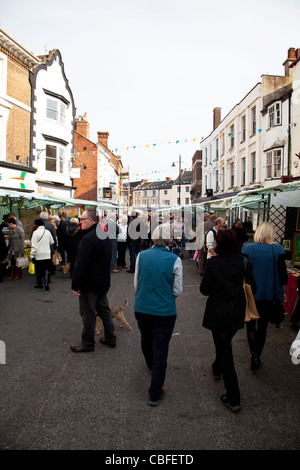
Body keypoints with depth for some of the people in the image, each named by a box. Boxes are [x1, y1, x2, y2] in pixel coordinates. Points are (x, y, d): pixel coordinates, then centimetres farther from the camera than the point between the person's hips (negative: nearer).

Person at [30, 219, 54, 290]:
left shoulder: (35, 232, -11)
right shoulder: (48, 232, 5)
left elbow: (34, 245, -14)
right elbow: (52, 243, 15)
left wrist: (32, 255, -10)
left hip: (38, 255, -4)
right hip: (47, 255, 4)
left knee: (38, 270, 9)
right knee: (46, 270, 7)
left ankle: (39, 284, 19)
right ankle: (46, 283, -6)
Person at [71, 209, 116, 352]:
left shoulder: (88, 239, -24)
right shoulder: (104, 236, 6)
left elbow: (81, 265, -25)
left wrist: (75, 285, -17)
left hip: (90, 284, -9)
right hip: (103, 282, 9)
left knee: (88, 314, 5)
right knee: (104, 309, 20)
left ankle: (88, 344, 19)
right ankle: (110, 338, 31)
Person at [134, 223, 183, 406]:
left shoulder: (141, 256, -8)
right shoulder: (174, 260, -14)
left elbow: (136, 284, 1)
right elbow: (177, 290, -7)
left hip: (142, 308, 3)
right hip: (165, 311, -3)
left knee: (146, 341, 29)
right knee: (161, 352, 9)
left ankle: (151, 365, 57)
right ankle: (155, 394, 17)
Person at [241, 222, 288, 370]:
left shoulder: (247, 248, -7)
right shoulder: (278, 249, -8)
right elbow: (283, 274, -5)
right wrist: (283, 294, 7)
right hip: (269, 295, 1)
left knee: (250, 324, 13)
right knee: (263, 326, 15)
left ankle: (254, 355, -5)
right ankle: (257, 357, 25)